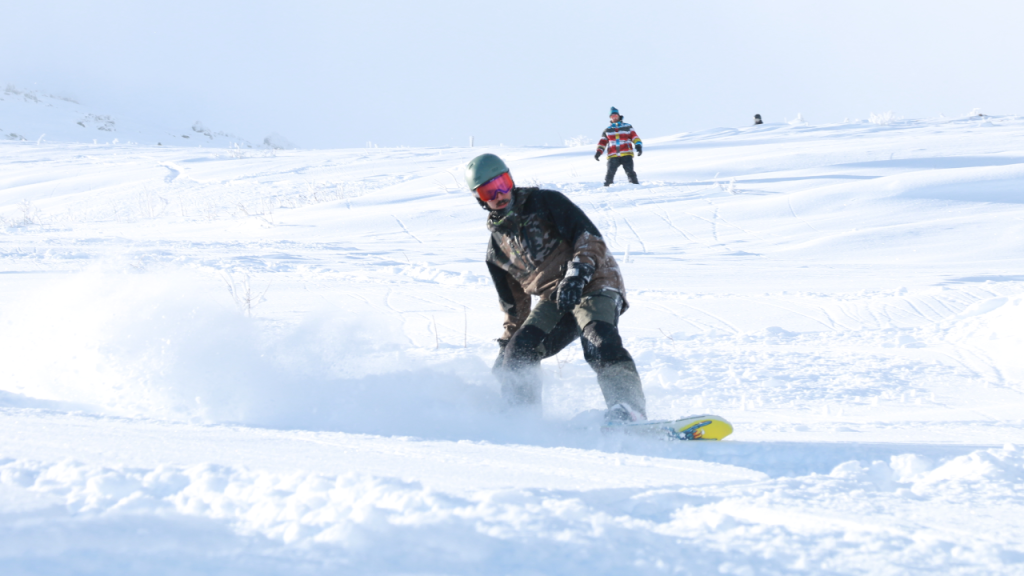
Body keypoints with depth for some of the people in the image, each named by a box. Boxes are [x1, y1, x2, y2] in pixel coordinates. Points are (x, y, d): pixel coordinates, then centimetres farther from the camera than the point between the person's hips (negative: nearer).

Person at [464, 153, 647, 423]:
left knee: (599, 344, -32)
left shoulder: (545, 203, 2)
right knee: (519, 353, -14)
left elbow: (590, 238, -9)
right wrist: (507, 343, 21)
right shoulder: (496, 250, 19)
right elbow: (514, 305, 26)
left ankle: (628, 409, -46)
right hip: (554, 300, 6)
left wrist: (576, 274, -25)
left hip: (594, 283, -6)